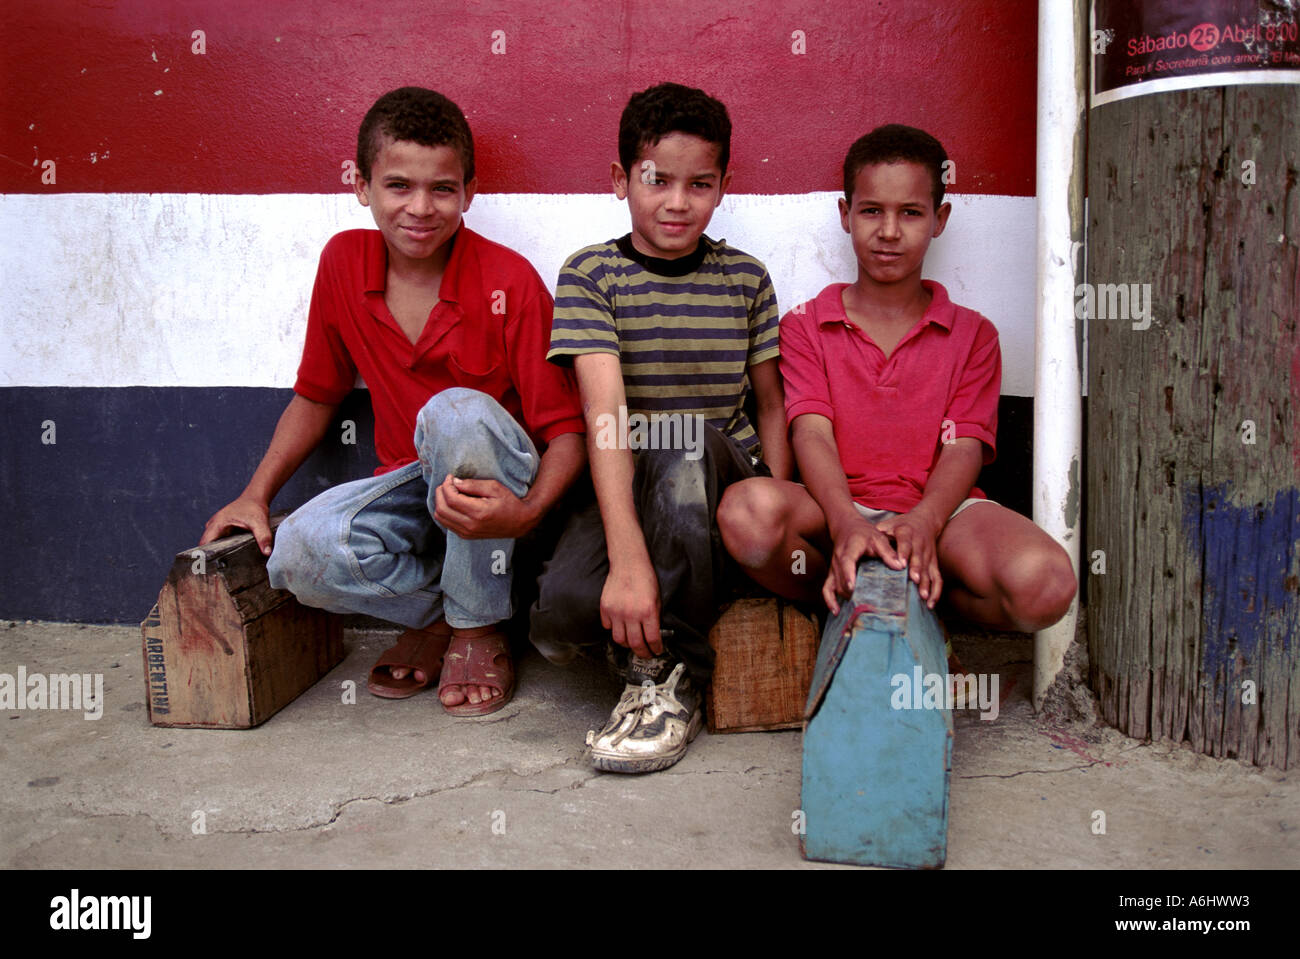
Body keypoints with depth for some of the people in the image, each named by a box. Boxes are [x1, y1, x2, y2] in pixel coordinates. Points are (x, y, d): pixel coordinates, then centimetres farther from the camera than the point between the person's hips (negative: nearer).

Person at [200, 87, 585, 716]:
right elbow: (317, 394, 13)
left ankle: (477, 628, -14)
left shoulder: (509, 283, -14)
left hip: (500, 479, -3)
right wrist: (255, 495, 4)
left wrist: (525, 513, -35)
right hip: (409, 484, 3)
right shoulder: (343, 263, -1)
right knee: (300, 556, -27)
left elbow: (567, 429, -15)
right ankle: (434, 612, 4)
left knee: (457, 411, -37)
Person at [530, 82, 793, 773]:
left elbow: (771, 406, 12)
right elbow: (606, 414, -17)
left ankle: (666, 672, -23)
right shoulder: (591, 274, -3)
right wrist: (627, 553, -30)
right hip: (628, 492, -2)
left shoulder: (746, 279, 8)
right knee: (561, 610, -32)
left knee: (687, 439, -35)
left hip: (726, 486, 2)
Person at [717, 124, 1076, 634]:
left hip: (937, 510, 1)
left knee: (1044, 583, -32)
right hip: (837, 510, -1)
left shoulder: (972, 334, 16)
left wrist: (923, 523, -22)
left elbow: (965, 446, 2)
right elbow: (812, 433, -3)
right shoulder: (804, 326, 13)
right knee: (747, 509, -36)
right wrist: (846, 524, -25)